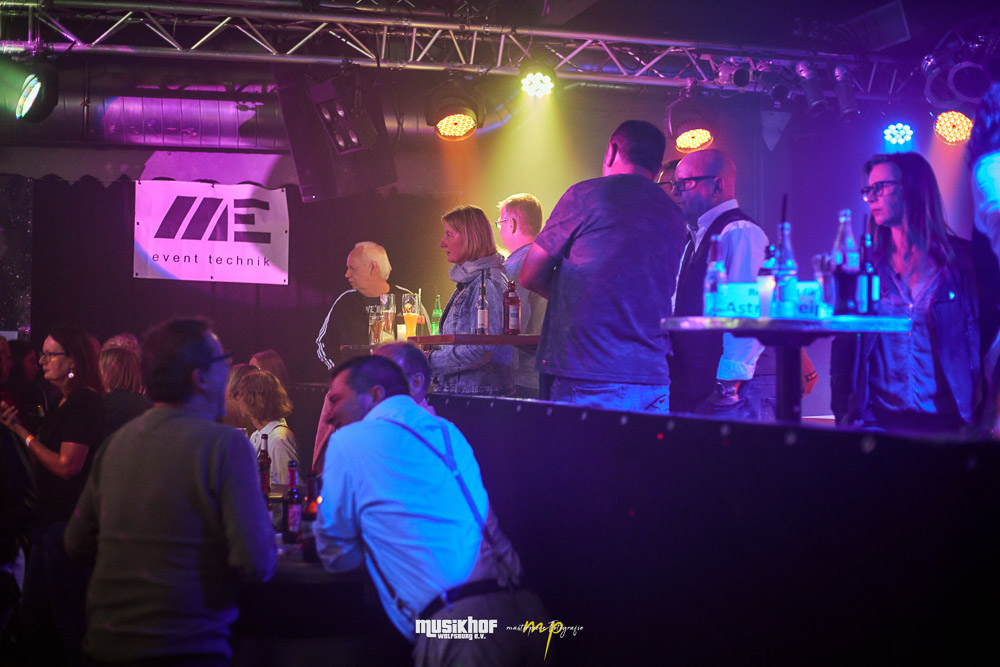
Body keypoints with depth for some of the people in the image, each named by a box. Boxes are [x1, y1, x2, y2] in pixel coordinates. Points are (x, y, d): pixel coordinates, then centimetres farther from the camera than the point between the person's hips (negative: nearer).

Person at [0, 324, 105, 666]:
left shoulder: (85, 401, -15)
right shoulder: (64, 403, 17)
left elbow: (67, 465, -21)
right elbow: (42, 464, 17)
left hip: (67, 523, -10)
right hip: (47, 521, 10)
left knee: (69, 619, -2)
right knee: (31, 618, 16)